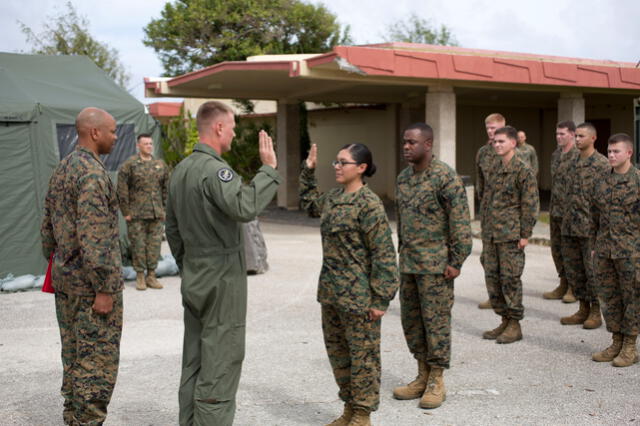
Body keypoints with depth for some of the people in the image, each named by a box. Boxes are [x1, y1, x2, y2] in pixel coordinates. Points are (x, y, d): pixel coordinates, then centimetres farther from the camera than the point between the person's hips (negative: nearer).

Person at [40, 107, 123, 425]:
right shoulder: (92, 173, -18)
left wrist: (55, 270, 23)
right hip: (92, 280, -9)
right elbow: (93, 237, -24)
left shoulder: (61, 169, 12)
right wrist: (104, 289, -21)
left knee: (74, 355, 15)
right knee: (98, 360, -2)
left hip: (66, 277, 9)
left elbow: (48, 226, 17)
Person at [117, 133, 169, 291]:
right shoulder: (129, 164, -2)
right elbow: (122, 189, -3)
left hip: (157, 214, 4)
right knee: (139, 245, 0)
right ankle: (140, 276, 10)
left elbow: (166, 189, 17)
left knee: (155, 244, 4)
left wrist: (165, 209, 12)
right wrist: (126, 211, -6)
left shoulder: (161, 165, 12)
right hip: (137, 215, -4)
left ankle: (151, 275, 13)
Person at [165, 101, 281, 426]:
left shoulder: (181, 170, 12)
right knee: (220, 365, -3)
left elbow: (172, 228, 18)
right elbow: (244, 208, -34)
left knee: (194, 362, 15)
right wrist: (269, 169, -24)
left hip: (193, 280, 9)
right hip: (222, 279, -9)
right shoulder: (214, 169, -17)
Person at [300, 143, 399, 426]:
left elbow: (383, 254, -17)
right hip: (331, 291, 9)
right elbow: (310, 203, 33)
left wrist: (380, 299, -17)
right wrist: (308, 171, 22)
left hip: (358, 295, -8)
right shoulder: (333, 198, 9)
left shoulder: (369, 204, -15)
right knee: (337, 351, 17)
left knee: (362, 354, 5)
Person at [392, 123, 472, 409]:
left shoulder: (445, 177, -12)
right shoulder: (403, 178, 12)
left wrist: (456, 261, -15)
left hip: (435, 264, -7)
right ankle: (423, 377, 26)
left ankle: (436, 383, 14)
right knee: (411, 320, 12)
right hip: (408, 264, 8)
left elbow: (460, 222, -13)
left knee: (436, 320, 1)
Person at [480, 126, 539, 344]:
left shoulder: (523, 171, -9)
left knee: (510, 279, -2)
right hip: (490, 234, 8)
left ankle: (515, 325, 9)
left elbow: (530, 205, -11)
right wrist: (484, 231, 16)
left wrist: (525, 235, -13)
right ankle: (504, 321, 21)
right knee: (492, 277, 10)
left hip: (510, 235, -7)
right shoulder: (495, 169, 14)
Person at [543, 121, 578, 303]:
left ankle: (574, 288, 10)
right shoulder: (555, 154, 13)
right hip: (555, 210, 8)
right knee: (557, 248, 12)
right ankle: (564, 284, 22)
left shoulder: (579, 156, -12)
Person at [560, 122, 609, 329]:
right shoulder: (574, 163, 14)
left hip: (590, 227, -7)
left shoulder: (602, 164, -8)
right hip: (570, 227, 8)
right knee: (573, 270, 12)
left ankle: (595, 313, 12)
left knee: (593, 270, 0)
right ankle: (583, 309, 23)